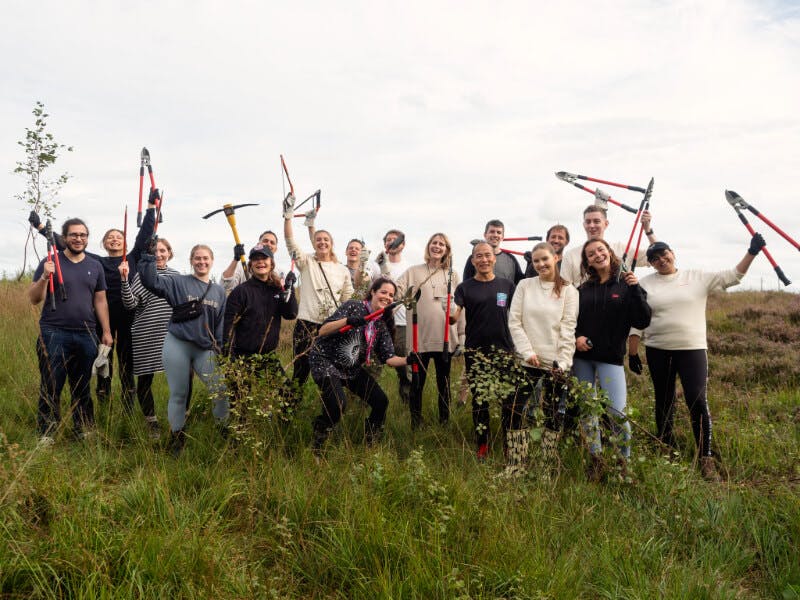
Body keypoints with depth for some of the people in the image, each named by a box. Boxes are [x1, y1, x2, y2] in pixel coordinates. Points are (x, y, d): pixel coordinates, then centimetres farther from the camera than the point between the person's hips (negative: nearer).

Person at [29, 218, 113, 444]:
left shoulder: (95, 265, 11)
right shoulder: (50, 262, 1)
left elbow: (100, 300, 14)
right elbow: (34, 299, -1)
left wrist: (106, 331, 9)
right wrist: (44, 277, -18)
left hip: (86, 335, 3)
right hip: (54, 334, -3)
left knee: (82, 387, 10)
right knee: (51, 387, 0)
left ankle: (84, 430, 19)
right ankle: (46, 434, 9)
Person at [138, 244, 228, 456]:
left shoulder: (219, 291, 12)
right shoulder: (179, 283, 2)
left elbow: (221, 323, 14)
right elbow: (150, 281, -11)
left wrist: (220, 348, 9)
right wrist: (149, 257, -17)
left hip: (205, 349, 3)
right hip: (177, 346, -2)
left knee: (221, 390, -4)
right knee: (178, 394, 5)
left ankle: (225, 432, 18)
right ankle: (176, 439, 20)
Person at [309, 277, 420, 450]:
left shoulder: (382, 325, 6)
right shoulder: (354, 306, -12)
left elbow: (388, 358, -1)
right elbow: (322, 331, -18)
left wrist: (408, 360, -20)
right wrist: (347, 320, -33)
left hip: (353, 369, 7)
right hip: (326, 362, -7)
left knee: (381, 402, -4)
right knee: (338, 404, -28)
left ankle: (370, 445, 17)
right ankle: (315, 448, -6)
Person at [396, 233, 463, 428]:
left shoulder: (453, 276, 11)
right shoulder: (413, 272, 5)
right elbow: (395, 292, -5)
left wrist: (461, 333, 8)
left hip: (445, 337, 2)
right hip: (419, 337, -2)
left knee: (444, 381, 11)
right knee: (417, 381, 4)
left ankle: (445, 421, 23)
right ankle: (415, 423, 16)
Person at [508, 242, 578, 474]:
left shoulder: (568, 291, 2)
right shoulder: (524, 285, 4)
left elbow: (568, 328, -2)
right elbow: (514, 322, 1)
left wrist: (562, 362, -11)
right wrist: (527, 352, -9)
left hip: (555, 362, -1)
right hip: (527, 361, 1)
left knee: (554, 415, 6)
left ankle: (549, 464, 18)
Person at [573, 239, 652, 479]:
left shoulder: (626, 285, -1)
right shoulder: (584, 289, 7)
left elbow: (642, 322, -9)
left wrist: (635, 289, -19)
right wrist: (576, 337, -5)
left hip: (611, 357, -3)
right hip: (582, 357, 4)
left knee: (617, 412, -11)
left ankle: (624, 461, 10)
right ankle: (595, 459, 23)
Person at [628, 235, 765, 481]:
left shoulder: (697, 278, 4)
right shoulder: (645, 284, 3)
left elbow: (732, 277, 1)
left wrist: (751, 253, -11)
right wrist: (632, 353, 0)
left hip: (693, 349, -1)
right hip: (657, 351, 1)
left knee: (698, 402, -9)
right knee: (664, 403, 10)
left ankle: (706, 459, 2)